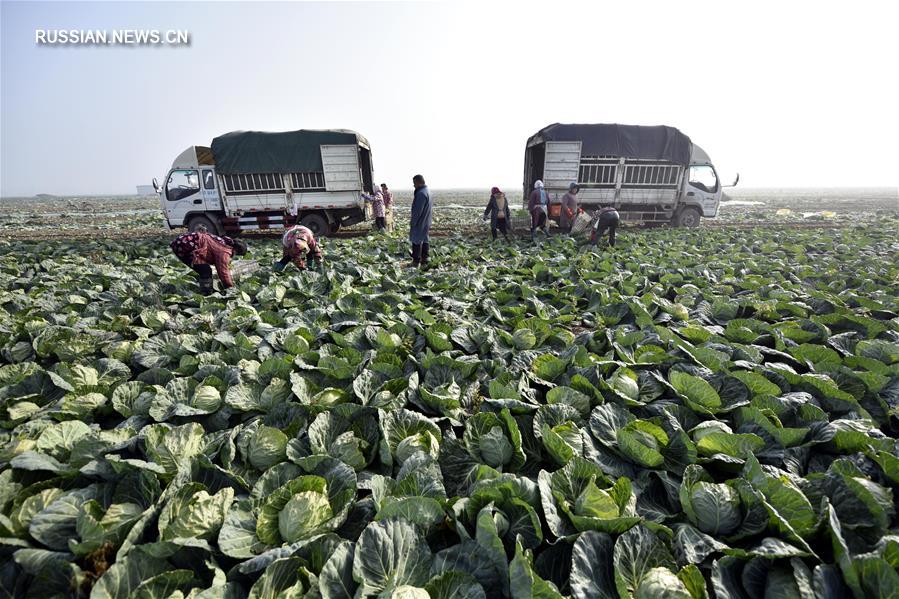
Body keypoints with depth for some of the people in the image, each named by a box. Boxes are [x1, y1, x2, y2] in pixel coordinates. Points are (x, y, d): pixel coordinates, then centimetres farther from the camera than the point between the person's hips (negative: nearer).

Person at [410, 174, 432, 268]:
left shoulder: (421, 193, -21)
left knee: (416, 241, 1)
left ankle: (416, 261, 8)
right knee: (425, 241, 10)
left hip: (419, 223, -9)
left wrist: (412, 222, -14)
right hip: (426, 223, 9)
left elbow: (417, 210, -23)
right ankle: (424, 261, 16)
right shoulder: (427, 191, 11)